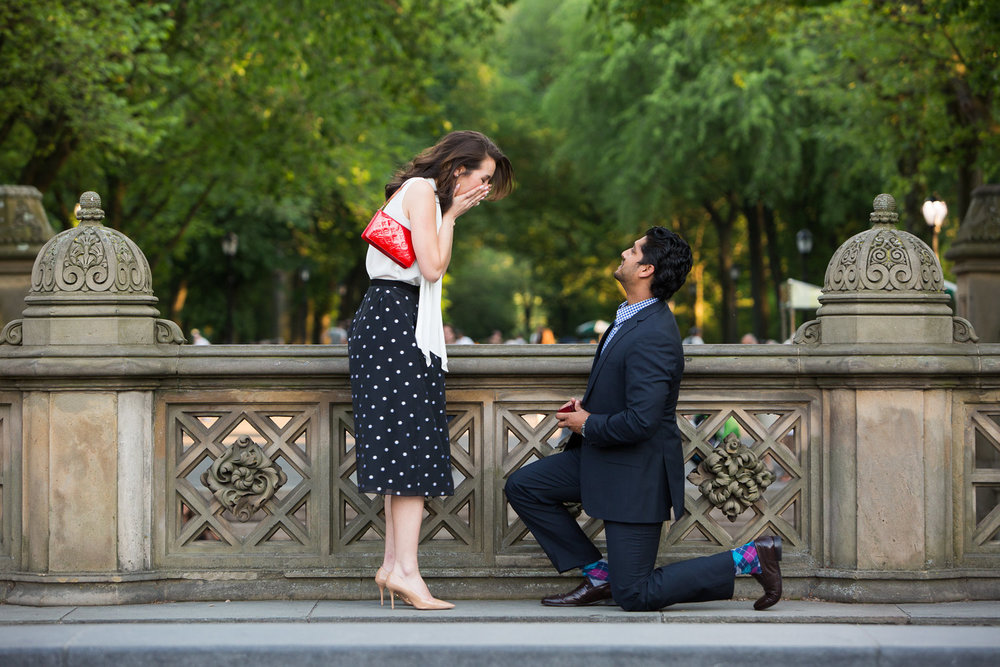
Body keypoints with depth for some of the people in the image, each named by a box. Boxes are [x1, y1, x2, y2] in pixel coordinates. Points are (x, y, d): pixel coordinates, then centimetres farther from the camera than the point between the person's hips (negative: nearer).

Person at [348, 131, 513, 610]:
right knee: (411, 443, -14)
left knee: (403, 444, 5)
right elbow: (432, 267, -13)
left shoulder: (427, 194, 25)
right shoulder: (421, 189, -7)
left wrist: (450, 215, 14)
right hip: (395, 321, -10)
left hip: (398, 323, 10)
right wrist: (451, 215, -3)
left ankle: (393, 563, 3)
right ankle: (405, 570, -18)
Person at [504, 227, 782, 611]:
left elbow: (640, 420, -31)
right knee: (522, 487, 9)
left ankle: (748, 559, 3)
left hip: (637, 473, -10)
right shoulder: (634, 318, 6)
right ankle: (599, 577, 13)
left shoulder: (652, 336, -27)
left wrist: (588, 425, -13)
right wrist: (589, 403, 6)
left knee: (634, 597, -4)